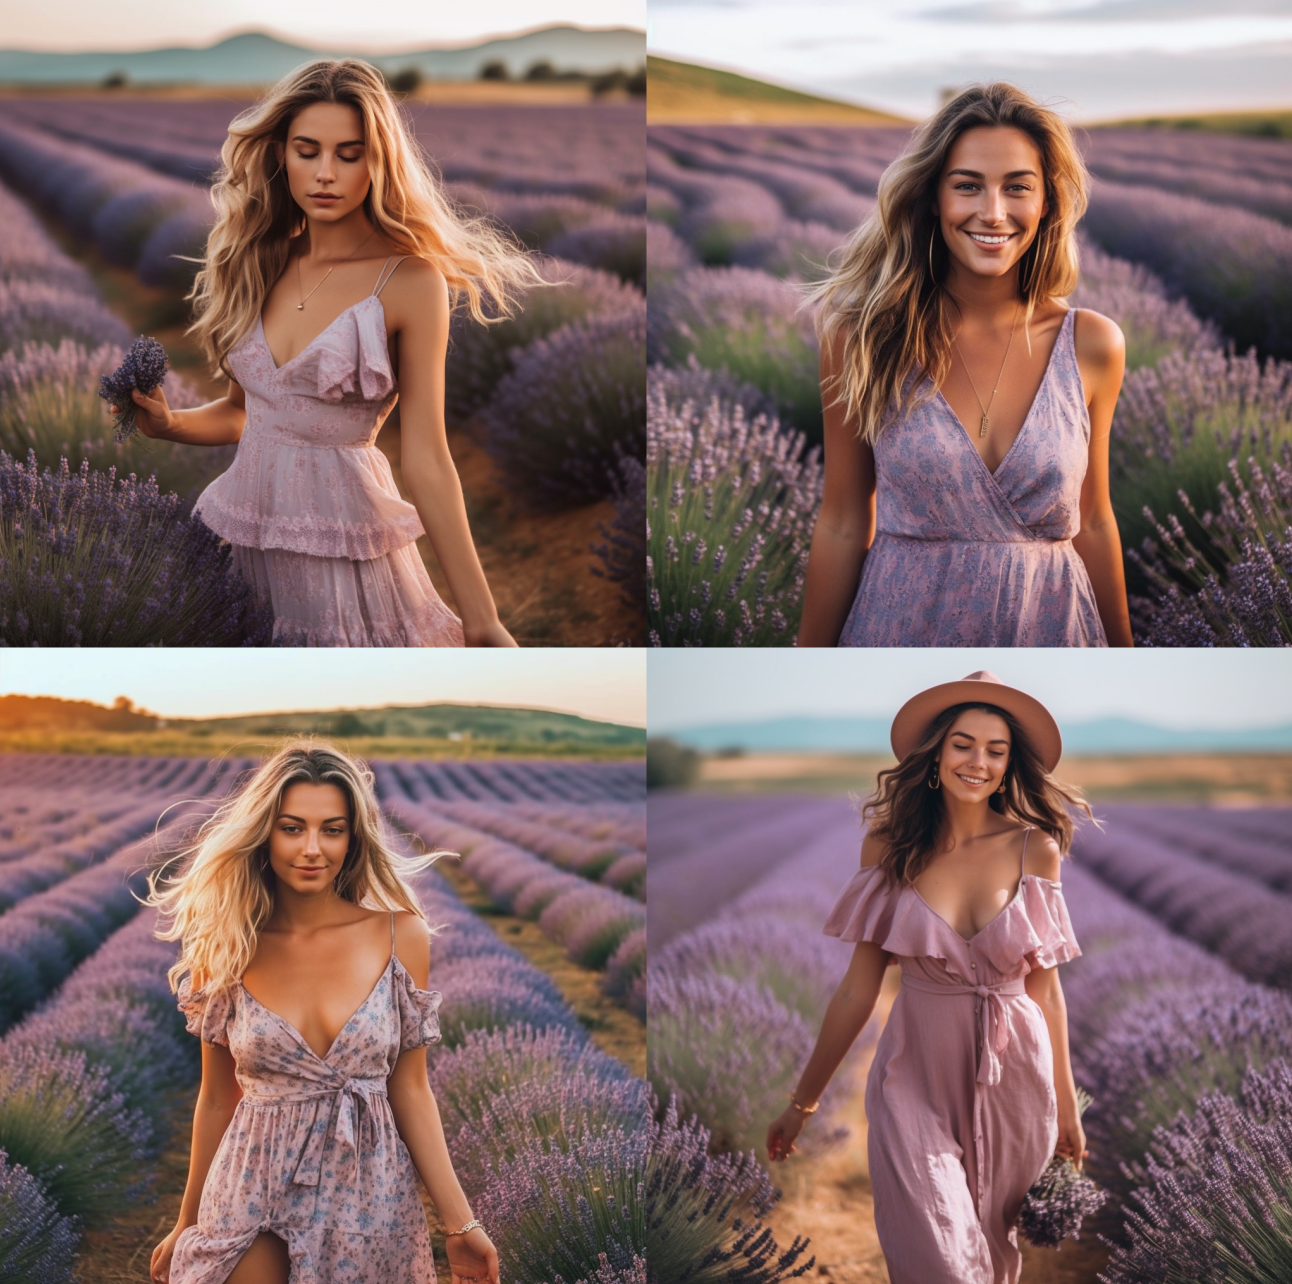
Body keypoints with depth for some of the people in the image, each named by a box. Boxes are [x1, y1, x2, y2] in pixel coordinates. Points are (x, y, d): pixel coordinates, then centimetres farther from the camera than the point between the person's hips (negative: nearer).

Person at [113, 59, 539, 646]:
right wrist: (166, 422, -6)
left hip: (340, 542, -5)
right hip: (241, 524, 5)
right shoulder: (261, 264, 5)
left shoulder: (409, 281, -11)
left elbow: (425, 460, -12)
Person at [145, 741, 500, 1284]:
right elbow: (217, 1097, 5)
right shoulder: (226, 949, -3)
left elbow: (410, 1088, -1)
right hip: (254, 1197, 0)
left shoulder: (401, 936, -5)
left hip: (369, 1196, 0)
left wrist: (460, 1223, -4)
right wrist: (187, 1225, 11)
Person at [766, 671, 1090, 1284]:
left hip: (1012, 1078, 1)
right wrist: (802, 1101, 2)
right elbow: (858, 987, 0)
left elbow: (1044, 984, 3)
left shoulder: (1035, 848, -3)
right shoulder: (890, 845, -5)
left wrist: (1066, 1104, 7)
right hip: (917, 1075, -1)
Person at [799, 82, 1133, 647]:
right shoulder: (864, 335, -9)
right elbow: (842, 525, -4)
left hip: (1047, 624, 2)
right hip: (902, 621, -1)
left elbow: (1092, 523, 6)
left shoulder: (1092, 345, -4)